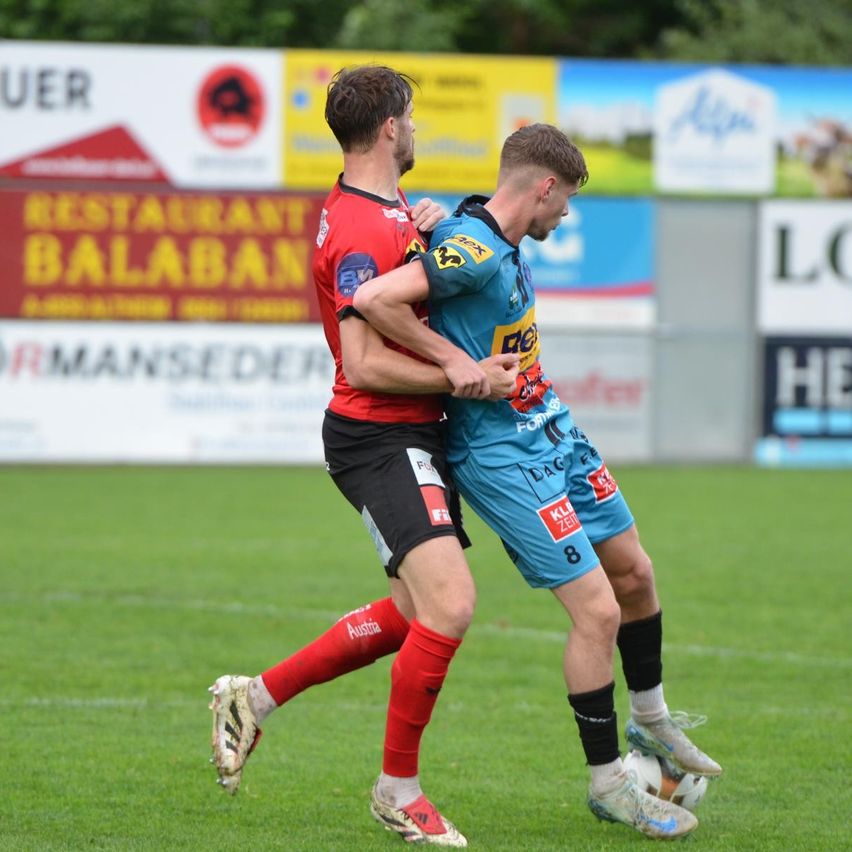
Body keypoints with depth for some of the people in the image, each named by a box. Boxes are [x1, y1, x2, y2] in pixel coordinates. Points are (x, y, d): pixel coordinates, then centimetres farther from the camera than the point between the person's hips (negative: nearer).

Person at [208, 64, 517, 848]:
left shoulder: (391, 212, 12)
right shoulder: (362, 231, -19)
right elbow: (366, 363, -23)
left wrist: (431, 225, 8)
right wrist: (465, 377, -18)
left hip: (415, 438, 11)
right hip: (379, 439, -11)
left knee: (414, 614, 16)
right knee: (450, 606, -19)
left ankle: (256, 695, 27)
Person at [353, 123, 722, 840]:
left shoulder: (503, 244, 5)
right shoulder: (472, 251, -24)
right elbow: (372, 299, -34)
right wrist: (454, 359, -25)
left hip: (553, 432, 10)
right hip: (501, 454, -10)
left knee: (634, 571, 19)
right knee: (597, 611, -10)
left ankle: (651, 720, 40)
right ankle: (608, 785, 4)